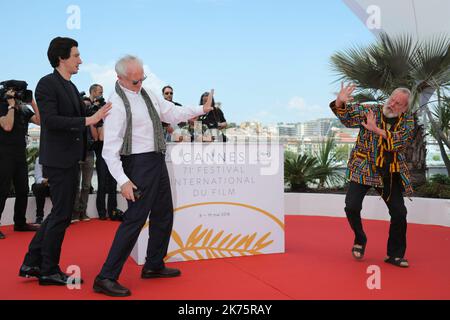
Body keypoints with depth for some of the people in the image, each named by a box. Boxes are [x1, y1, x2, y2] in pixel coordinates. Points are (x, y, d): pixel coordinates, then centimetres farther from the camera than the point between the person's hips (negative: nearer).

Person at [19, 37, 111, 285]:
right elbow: (50, 120, -22)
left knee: (60, 214, 15)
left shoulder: (71, 87, 15)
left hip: (70, 158, 9)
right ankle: (49, 271, 13)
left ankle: (32, 264, 26)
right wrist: (88, 120, -24)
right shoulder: (47, 83, -11)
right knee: (61, 215, -1)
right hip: (58, 159, -9)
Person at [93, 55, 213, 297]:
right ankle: (106, 278, -2)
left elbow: (171, 113, 19)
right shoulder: (117, 103, -15)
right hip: (139, 163, -9)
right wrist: (123, 180, -26)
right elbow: (110, 147, -19)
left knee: (164, 214, 16)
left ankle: (154, 266, 32)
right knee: (135, 219, -11)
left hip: (157, 161, 9)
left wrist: (201, 109, 9)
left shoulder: (146, 93, 11)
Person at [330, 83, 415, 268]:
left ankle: (395, 254, 20)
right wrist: (340, 102, -29)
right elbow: (347, 117, -9)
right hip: (364, 170, -2)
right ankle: (360, 240, 17)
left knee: (399, 213, 1)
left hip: (391, 174, 2)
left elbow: (400, 141, -17)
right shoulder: (370, 111, -1)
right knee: (352, 206, -13)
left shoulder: (407, 122, 1)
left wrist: (376, 130, -28)